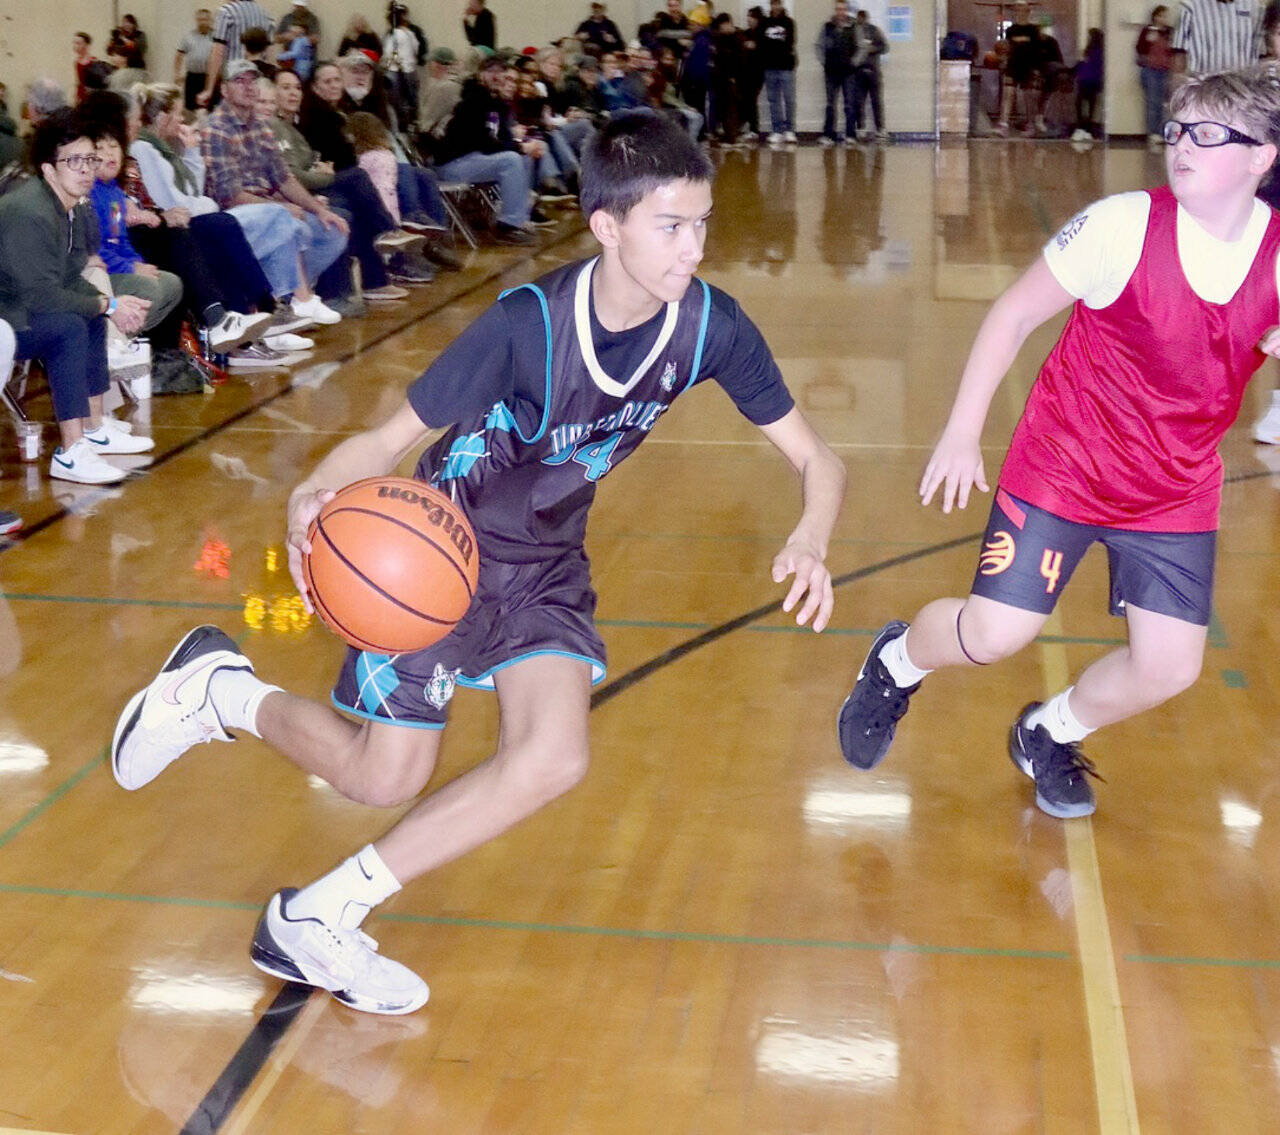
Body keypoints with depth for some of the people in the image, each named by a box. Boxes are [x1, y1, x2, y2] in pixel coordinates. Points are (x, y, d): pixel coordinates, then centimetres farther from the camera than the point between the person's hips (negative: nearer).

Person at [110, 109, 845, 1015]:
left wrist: (810, 541, -32)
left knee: (554, 759, -17)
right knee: (385, 779, 1)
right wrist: (316, 494, -43)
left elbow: (815, 456, -9)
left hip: (547, 563, 4)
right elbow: (390, 438, -21)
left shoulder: (711, 326, -17)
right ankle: (221, 690, 30)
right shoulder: (528, 325, -28)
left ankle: (317, 917, -3)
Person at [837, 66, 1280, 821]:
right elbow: (1015, 314, -9)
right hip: (1063, 467, -3)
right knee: (995, 634, -7)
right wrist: (962, 432, -9)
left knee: (1170, 668, 1)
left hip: (1176, 493, 3)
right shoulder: (1125, 226, -19)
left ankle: (1048, 736, 33)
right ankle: (897, 665, 29)